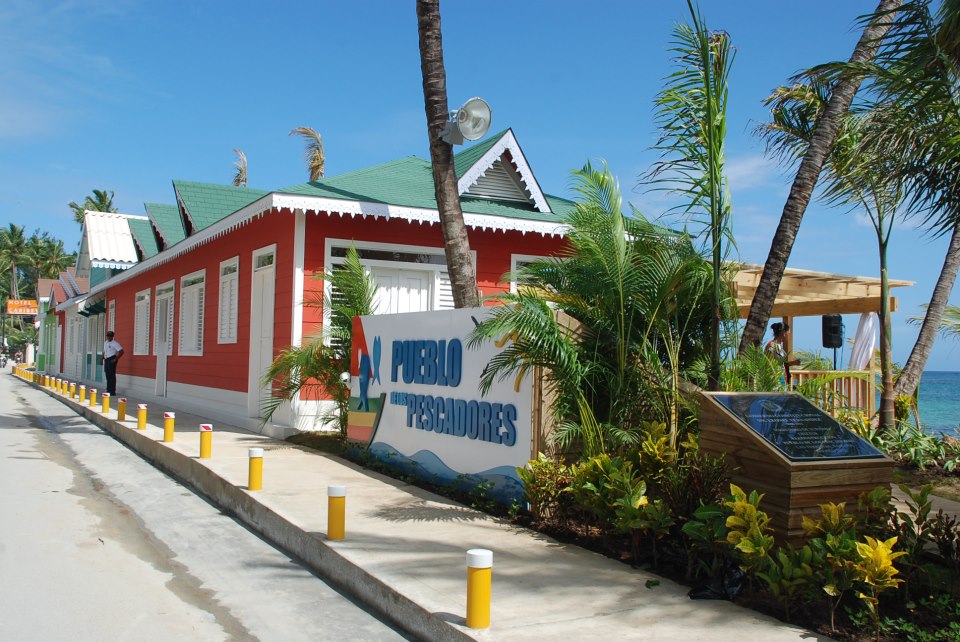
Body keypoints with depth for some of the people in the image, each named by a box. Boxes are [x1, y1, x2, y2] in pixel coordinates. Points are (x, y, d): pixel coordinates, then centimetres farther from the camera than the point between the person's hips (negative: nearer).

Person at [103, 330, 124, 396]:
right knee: (107, 375, 11)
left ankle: (112, 392, -8)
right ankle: (108, 390, 18)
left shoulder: (115, 343, -10)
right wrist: (103, 358, 14)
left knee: (111, 375, -9)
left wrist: (116, 359, -17)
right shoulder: (105, 342, 16)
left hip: (112, 360, -8)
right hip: (106, 360, 8)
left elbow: (121, 351, -17)